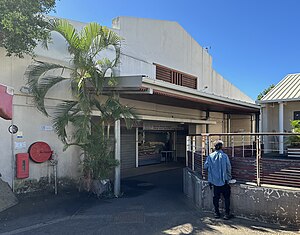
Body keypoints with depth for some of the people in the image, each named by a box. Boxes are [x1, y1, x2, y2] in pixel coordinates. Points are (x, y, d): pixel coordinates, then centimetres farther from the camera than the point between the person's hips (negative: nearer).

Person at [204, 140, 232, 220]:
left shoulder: (210, 156, -5)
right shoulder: (224, 156, -10)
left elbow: (205, 166, 2)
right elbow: (228, 168, -5)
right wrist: (229, 177, 7)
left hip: (214, 180, 3)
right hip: (223, 180, -3)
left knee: (216, 197, 13)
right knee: (226, 197, 9)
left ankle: (216, 213, 21)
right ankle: (227, 214, 11)